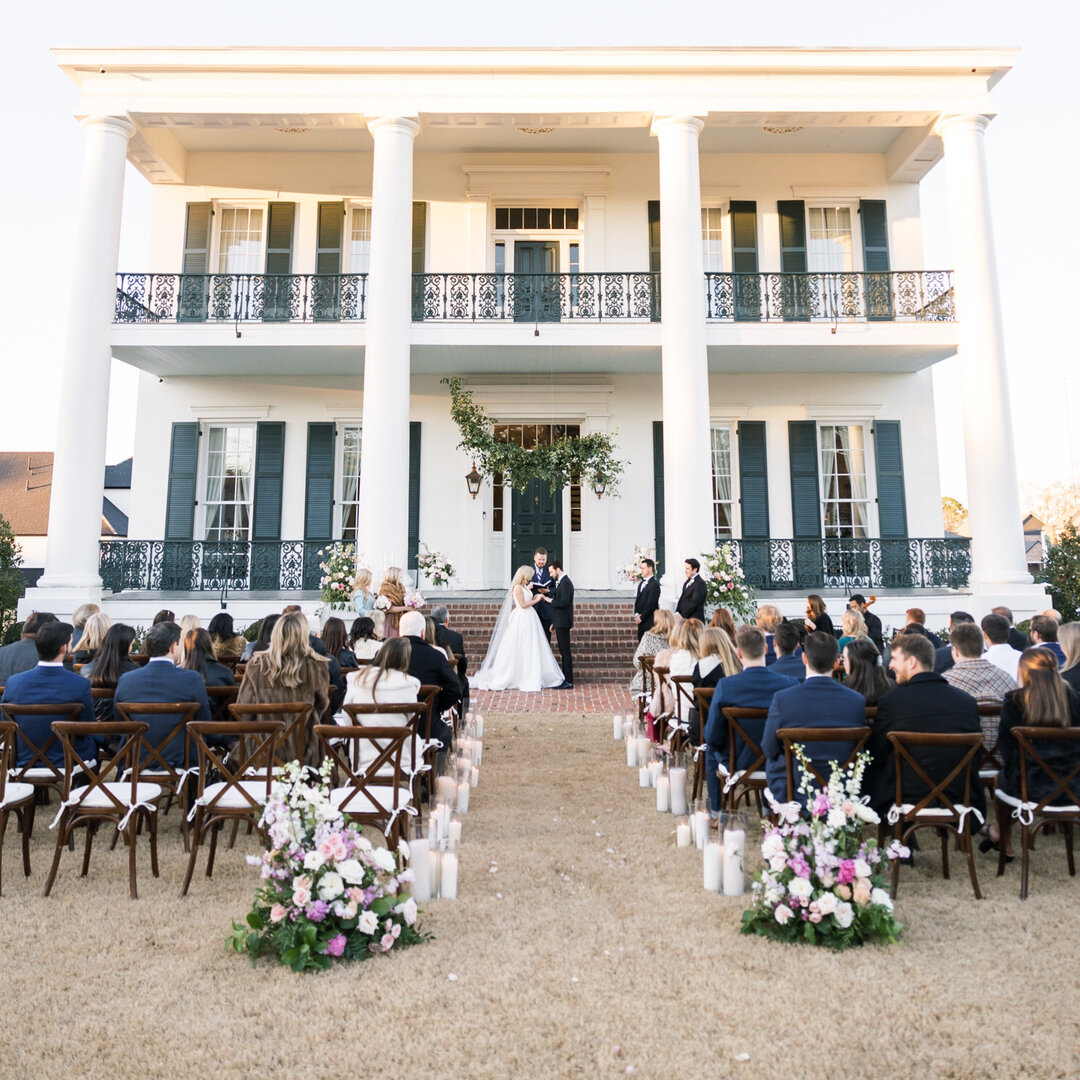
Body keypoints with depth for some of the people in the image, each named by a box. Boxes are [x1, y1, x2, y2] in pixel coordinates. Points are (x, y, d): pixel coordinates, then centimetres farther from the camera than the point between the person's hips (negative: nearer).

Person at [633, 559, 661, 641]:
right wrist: (636, 614, 0)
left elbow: (651, 604, -16)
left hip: (650, 622, -8)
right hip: (641, 622, 8)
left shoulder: (654, 584, -12)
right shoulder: (641, 584, 16)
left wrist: (641, 617, -12)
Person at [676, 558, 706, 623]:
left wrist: (682, 616, -14)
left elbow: (694, 603, -18)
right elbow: (681, 599, 16)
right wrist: (677, 613, 2)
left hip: (694, 620, -8)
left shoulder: (700, 583, -13)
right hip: (684, 619, 8)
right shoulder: (687, 582, 15)